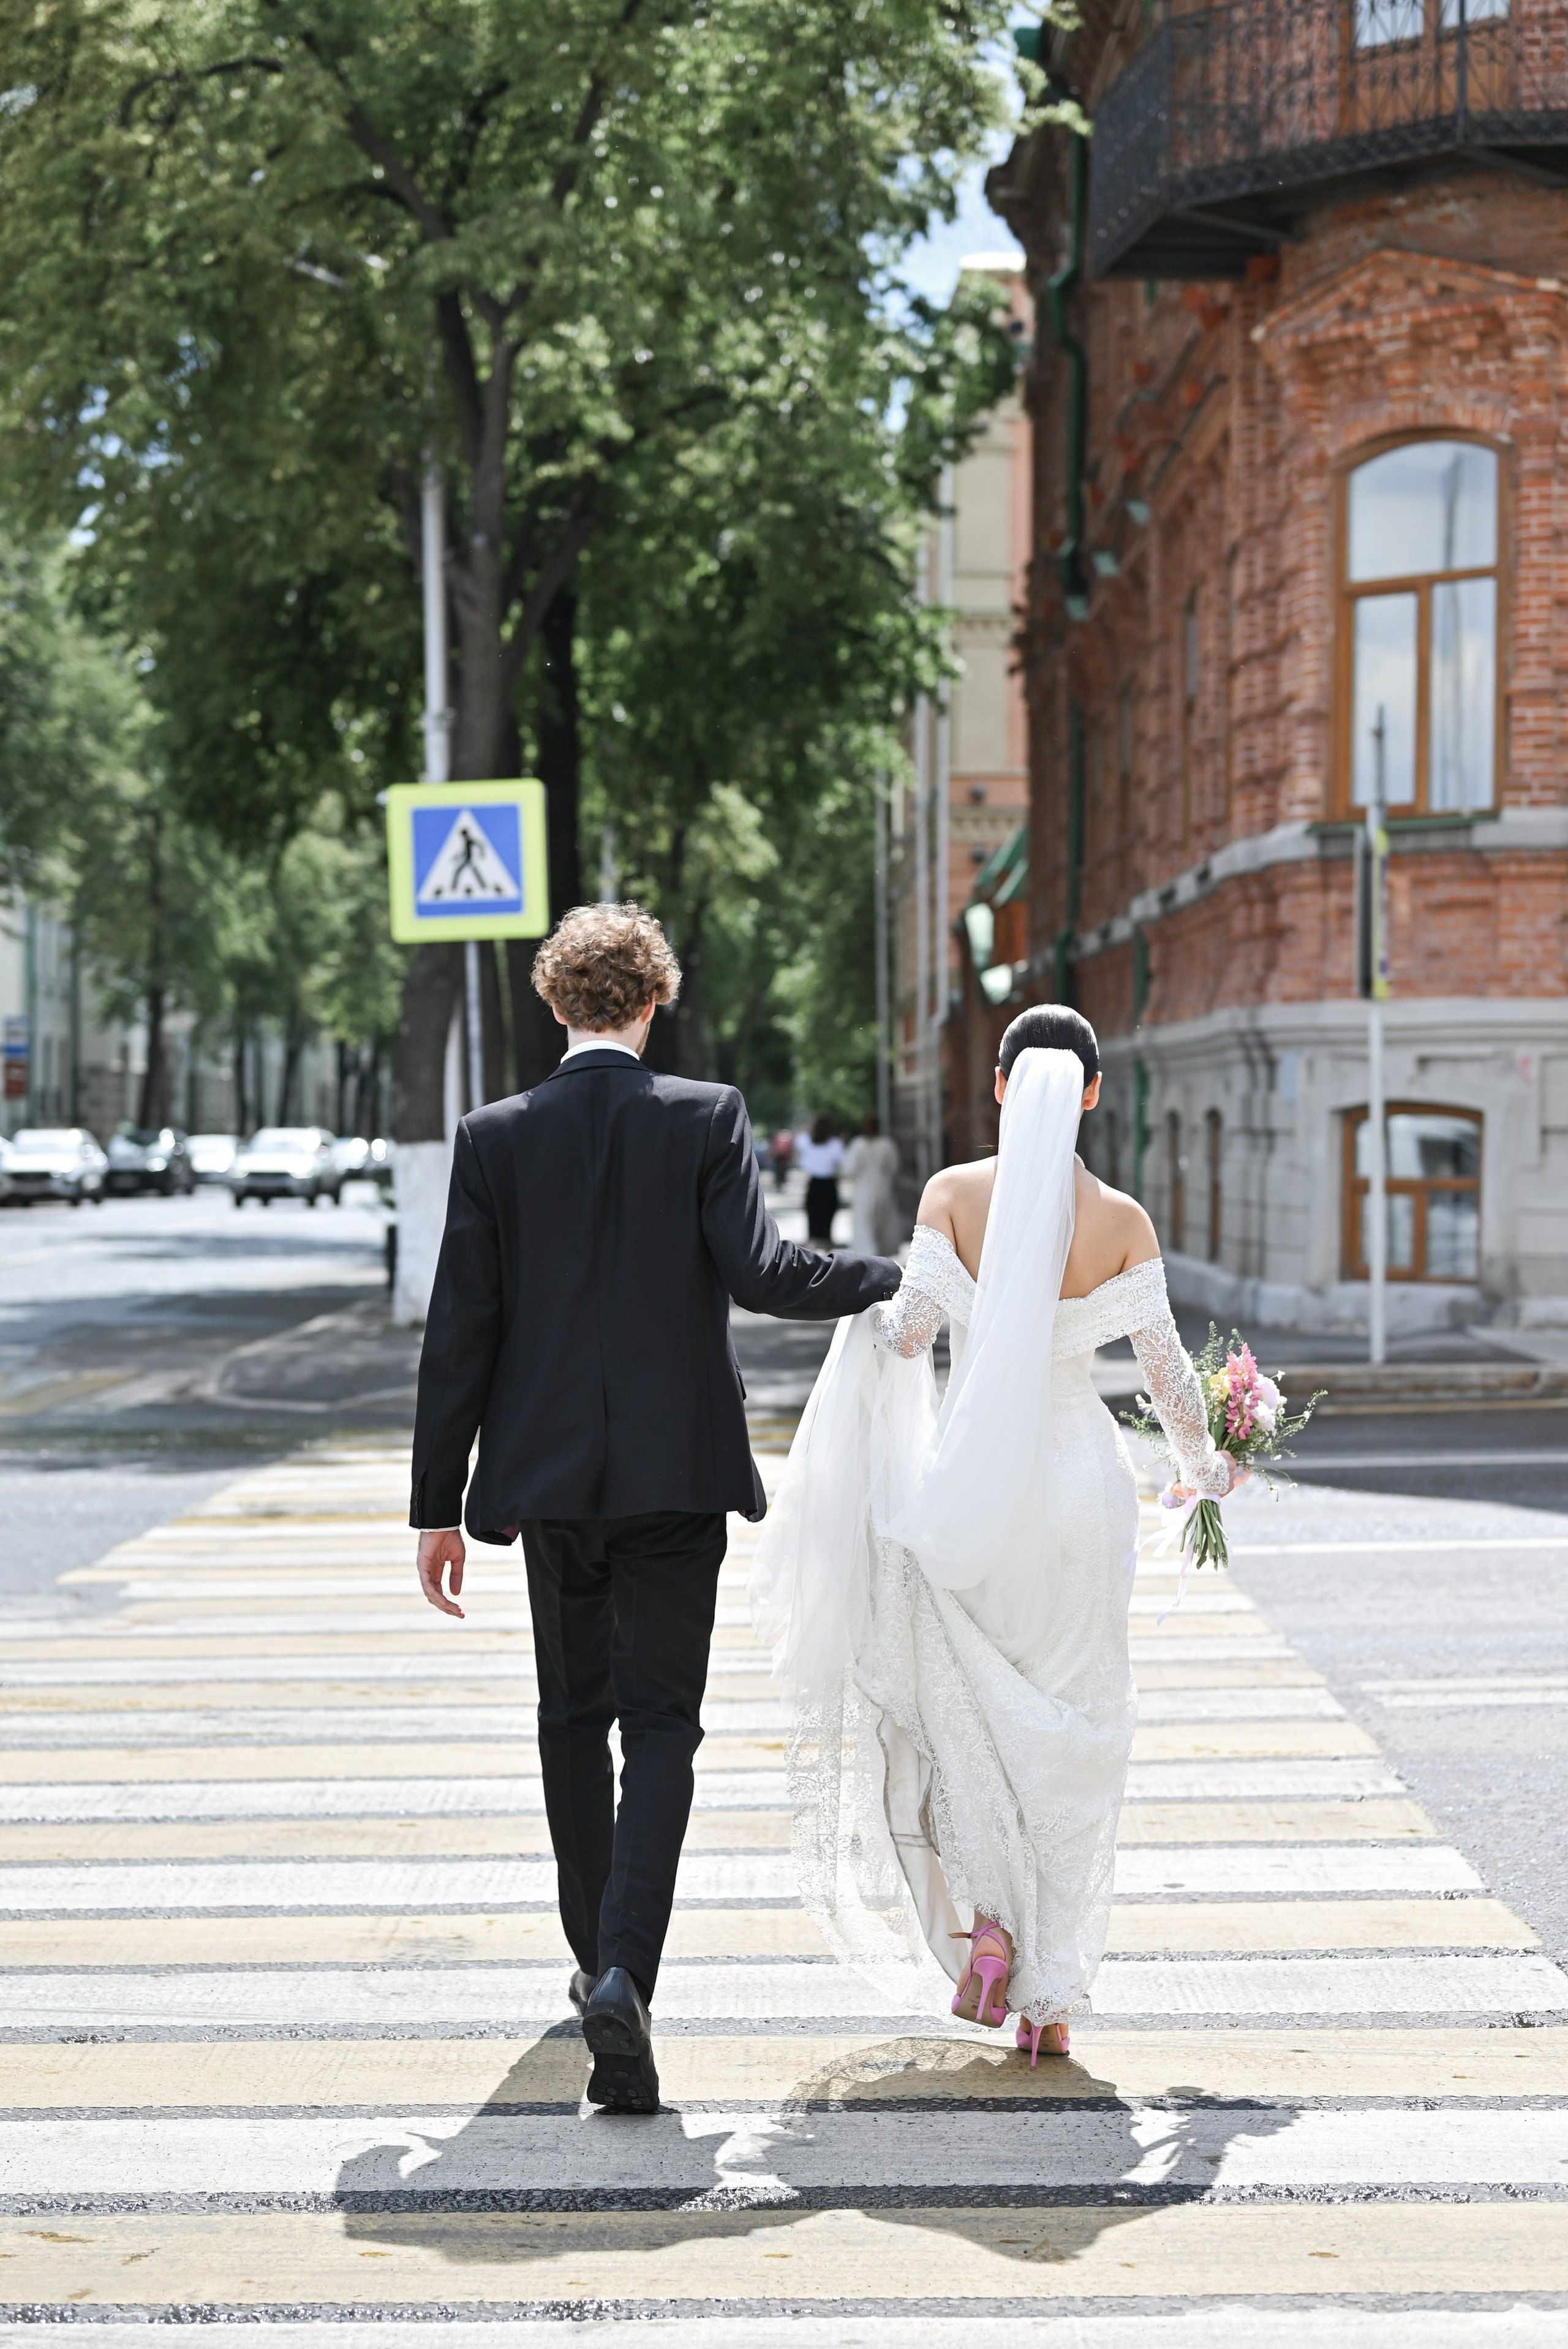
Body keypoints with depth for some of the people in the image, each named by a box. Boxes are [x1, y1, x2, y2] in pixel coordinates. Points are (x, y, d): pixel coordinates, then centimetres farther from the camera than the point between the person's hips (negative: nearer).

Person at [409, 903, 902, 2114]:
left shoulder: (495, 1137, 0)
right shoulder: (706, 1117, -5)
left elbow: (460, 1330, -1)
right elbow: (761, 1274, -15)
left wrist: (438, 1505, 4)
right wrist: (898, 1277, 3)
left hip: (547, 1473, 2)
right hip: (675, 1469, -2)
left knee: (573, 1716, 18)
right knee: (662, 1728, 0)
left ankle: (598, 1959, 30)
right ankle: (626, 1972, -18)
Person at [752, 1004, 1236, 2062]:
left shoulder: (953, 1193, -7)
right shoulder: (1123, 1219, -5)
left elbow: (909, 1332, -10)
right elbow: (1165, 1363, -1)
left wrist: (867, 1314, 13)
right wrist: (1204, 1458, 17)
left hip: (968, 1480, 0)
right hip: (1080, 1480, 0)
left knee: (961, 1707, 19)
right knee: (1072, 1736, 10)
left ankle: (988, 1920, 2)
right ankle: (1051, 1994, 9)